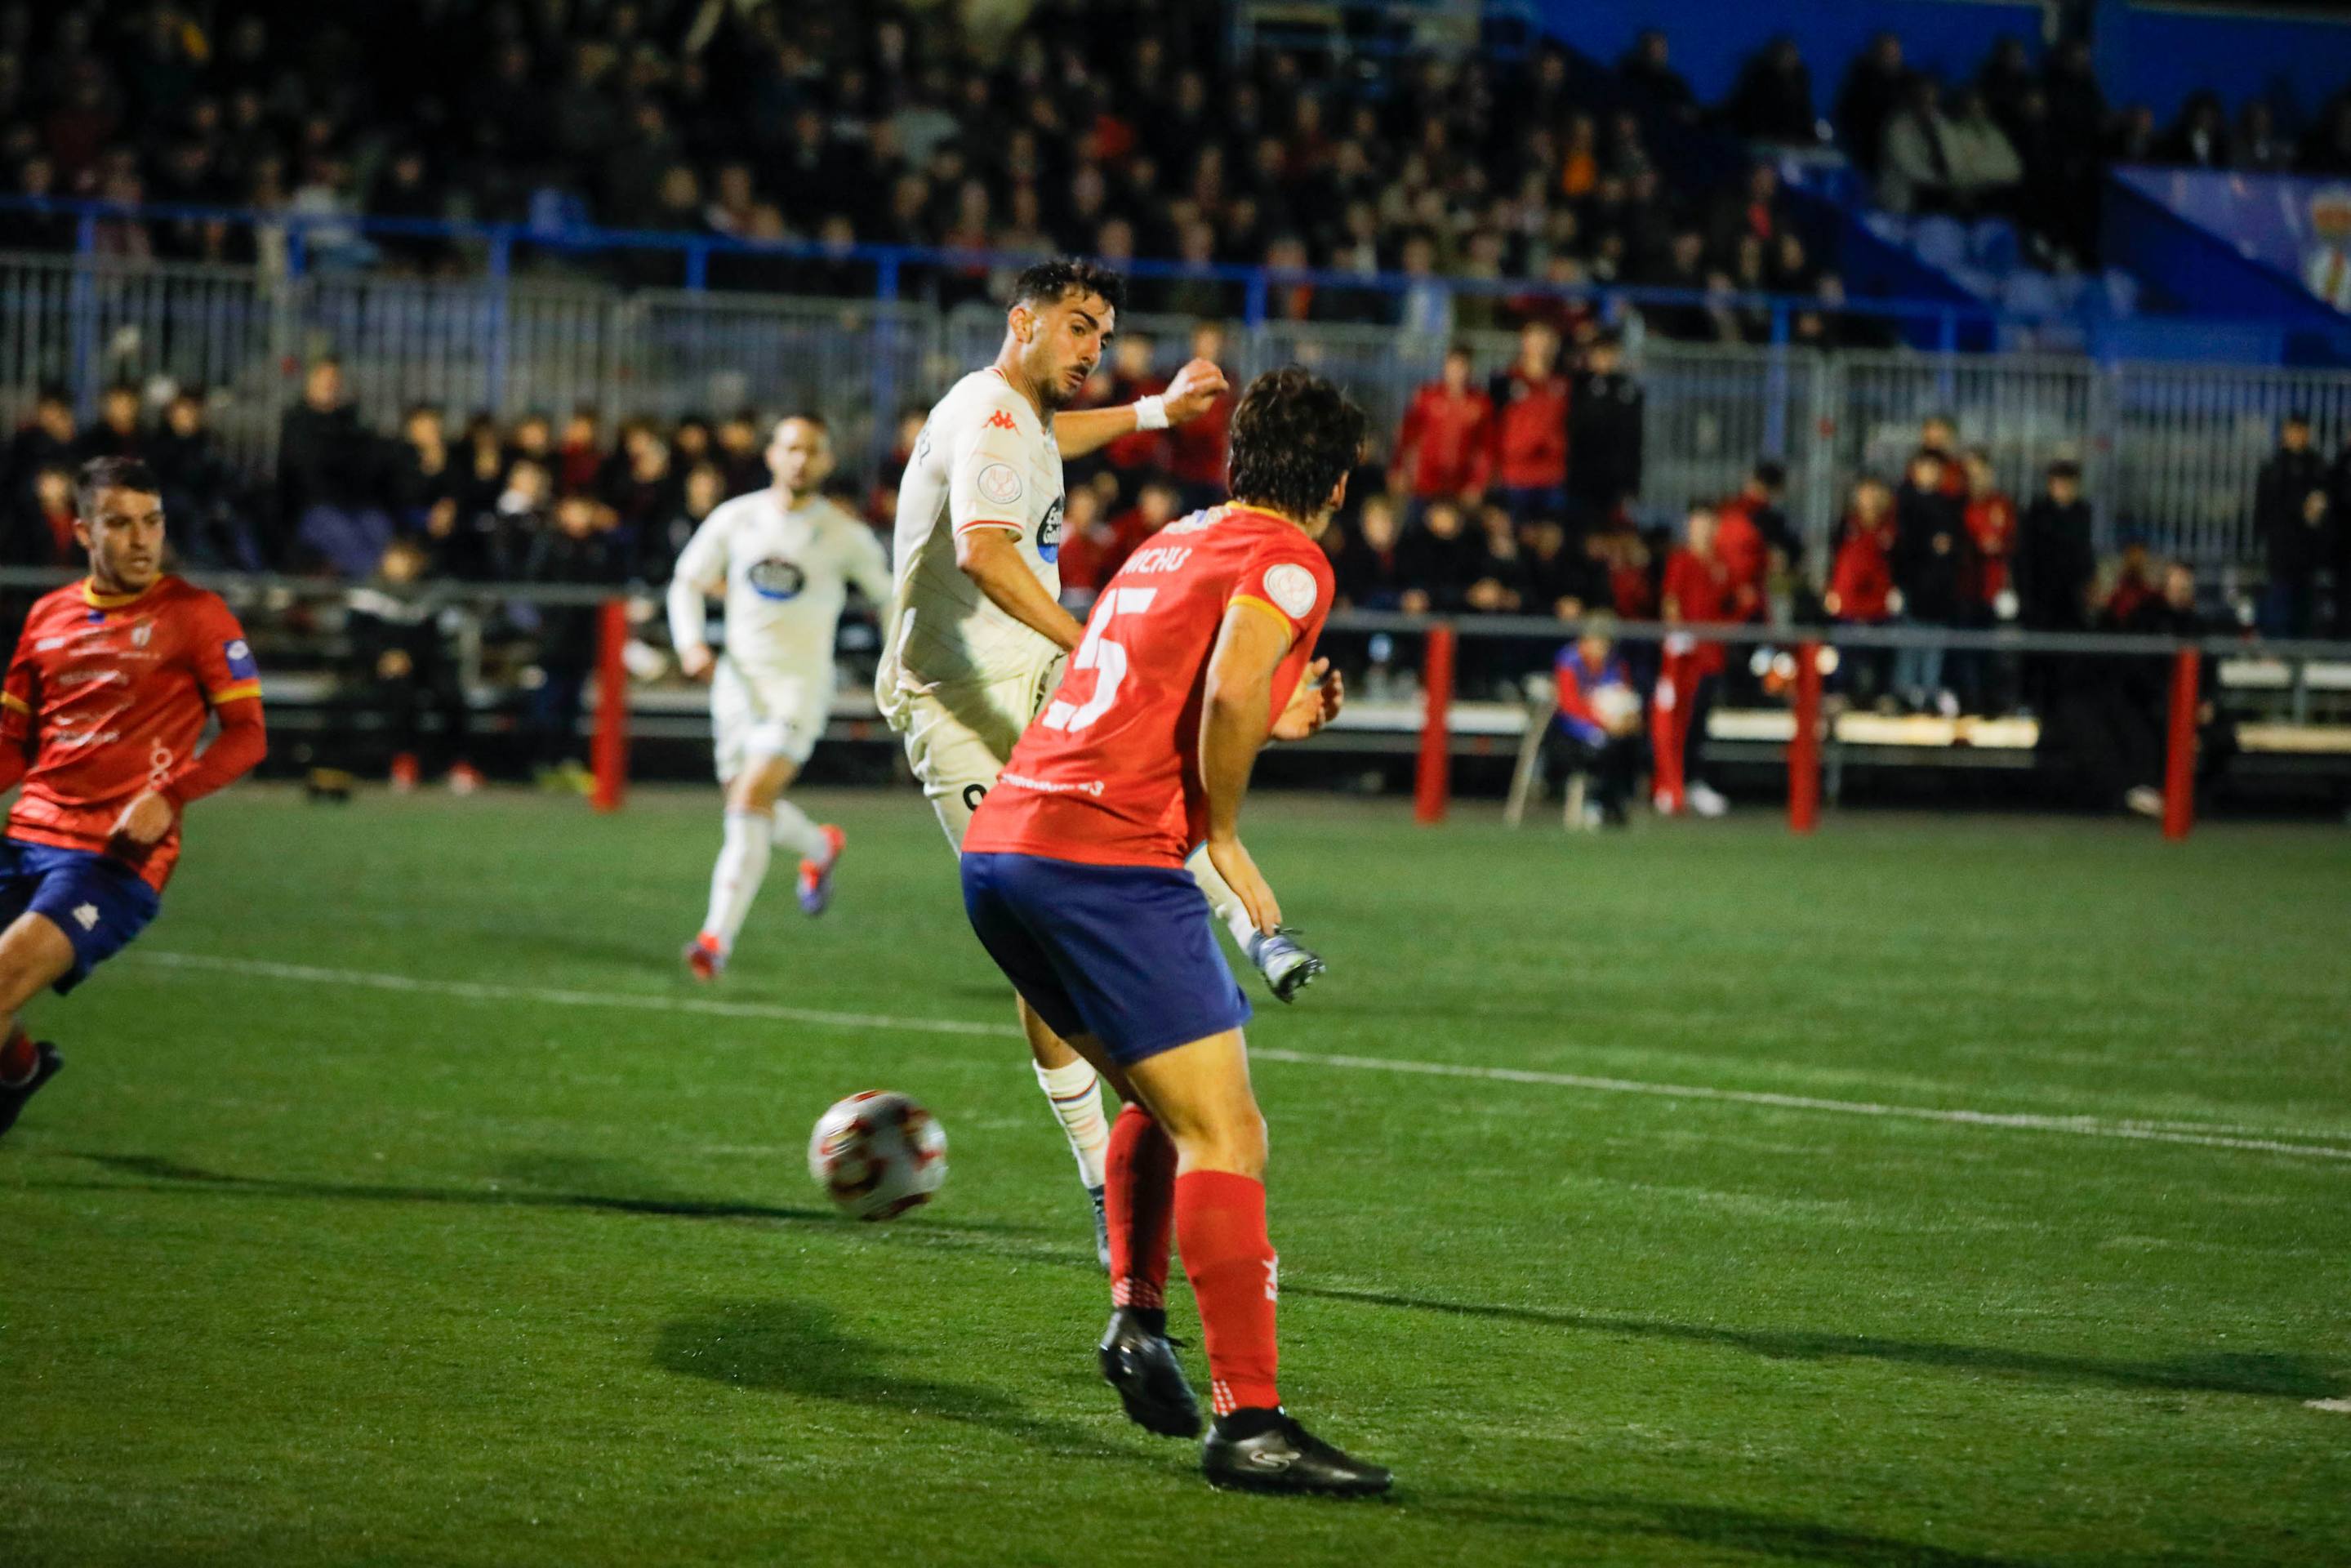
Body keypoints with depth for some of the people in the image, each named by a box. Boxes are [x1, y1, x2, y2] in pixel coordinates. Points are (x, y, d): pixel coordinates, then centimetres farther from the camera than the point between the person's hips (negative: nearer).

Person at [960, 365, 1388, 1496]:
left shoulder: (1173, 544, 23)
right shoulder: (1286, 562, -2)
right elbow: (1229, 692, -20)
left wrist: (1274, 722, 35)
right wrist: (1224, 838, -7)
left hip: (1000, 844, 9)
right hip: (1108, 860, -9)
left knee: (1165, 1100, 26)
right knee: (1226, 1135, -9)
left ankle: (1137, 1317, 16)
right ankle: (1249, 1421, -15)